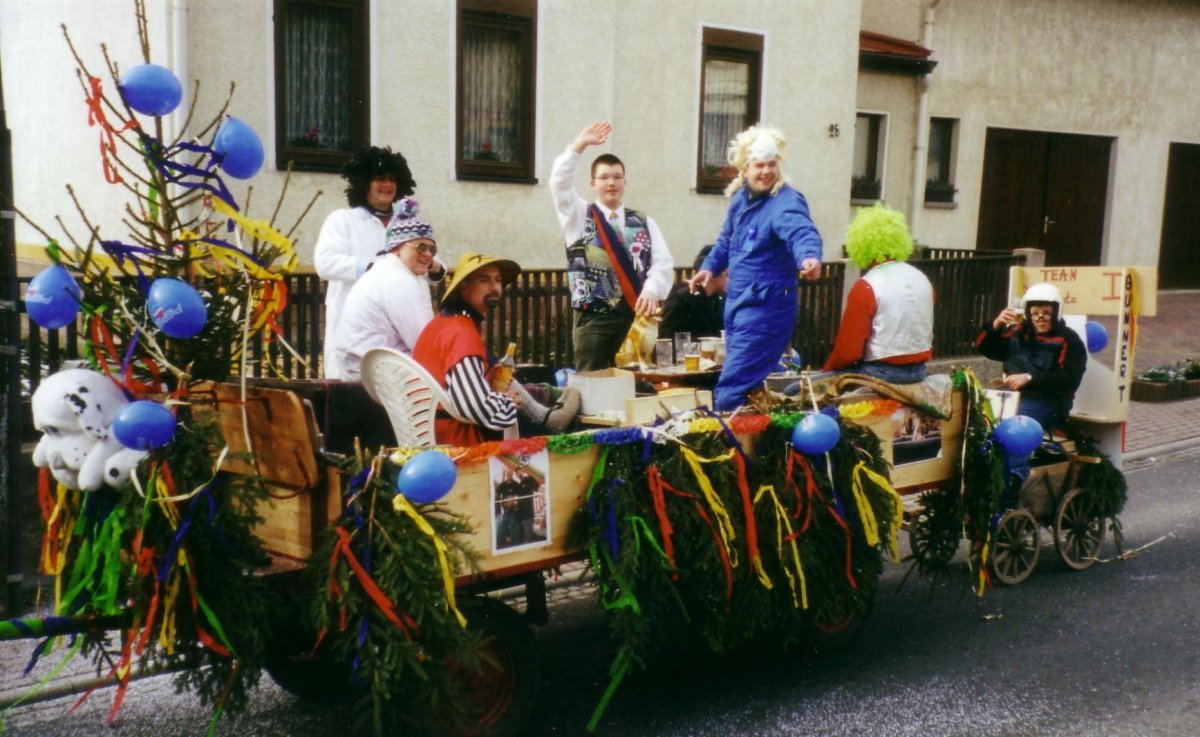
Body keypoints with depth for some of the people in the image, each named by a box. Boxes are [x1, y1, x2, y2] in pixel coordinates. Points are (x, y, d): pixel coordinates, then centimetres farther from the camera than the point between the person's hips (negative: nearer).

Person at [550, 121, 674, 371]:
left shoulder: (645, 224, 14)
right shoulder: (579, 216, 10)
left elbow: (663, 264, 3)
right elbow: (559, 183, -7)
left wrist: (651, 291, -17)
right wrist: (580, 145, -13)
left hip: (637, 317, 2)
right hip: (594, 319, -2)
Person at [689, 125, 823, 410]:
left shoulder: (786, 201, -17)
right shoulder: (740, 197, 8)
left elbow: (802, 233, -37)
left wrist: (809, 257, -56)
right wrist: (710, 266, 20)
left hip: (766, 308, -8)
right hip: (737, 303, 8)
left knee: (731, 391, -13)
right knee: (741, 384, 19)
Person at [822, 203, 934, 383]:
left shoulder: (866, 287, -14)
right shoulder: (923, 280, 7)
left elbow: (848, 350, -14)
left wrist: (827, 369, 3)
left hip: (880, 372, -7)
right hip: (918, 370, 7)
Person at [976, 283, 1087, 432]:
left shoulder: (1068, 339, 1)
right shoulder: (1017, 333, 15)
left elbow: (1070, 378, -11)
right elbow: (983, 347, 13)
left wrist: (1029, 378, -19)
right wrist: (996, 324, -7)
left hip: (1047, 401, -5)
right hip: (1012, 396, 5)